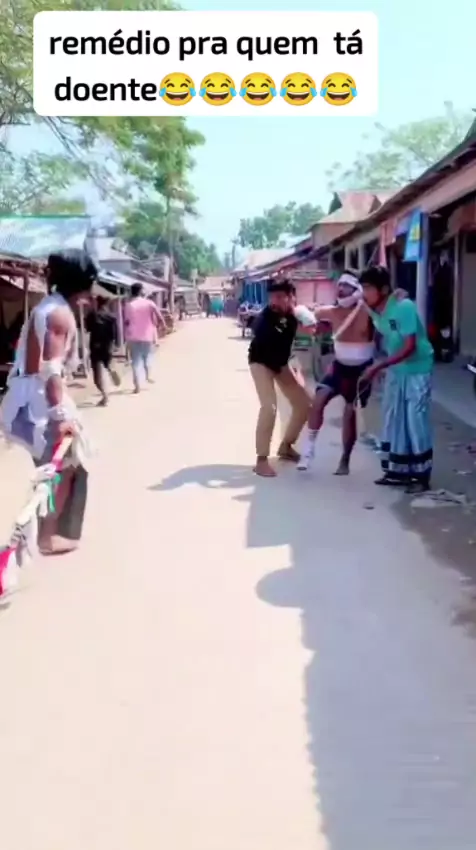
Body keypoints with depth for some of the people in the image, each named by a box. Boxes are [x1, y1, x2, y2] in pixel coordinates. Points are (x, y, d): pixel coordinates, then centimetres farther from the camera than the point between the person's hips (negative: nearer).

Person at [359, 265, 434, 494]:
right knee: (394, 421, 9)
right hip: (395, 370, 7)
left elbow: (410, 347, -28)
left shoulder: (404, 307, -25)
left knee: (416, 422, -5)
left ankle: (422, 477, 4)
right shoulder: (372, 310, -4)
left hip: (417, 371, -7)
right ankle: (398, 471, 20)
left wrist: (378, 366, -31)